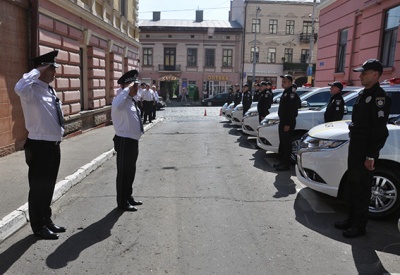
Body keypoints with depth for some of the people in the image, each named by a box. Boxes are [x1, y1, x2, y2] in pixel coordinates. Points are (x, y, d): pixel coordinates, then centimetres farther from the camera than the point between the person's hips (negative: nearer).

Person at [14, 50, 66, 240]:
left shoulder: (50, 90, 12)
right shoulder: (32, 90, -14)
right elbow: (19, 89, -40)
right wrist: (36, 71, -26)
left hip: (53, 145, 8)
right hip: (40, 146, -8)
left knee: (49, 186, 18)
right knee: (38, 187, 5)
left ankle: (46, 221, 34)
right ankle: (38, 227, 21)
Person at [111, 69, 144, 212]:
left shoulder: (132, 100, 13)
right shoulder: (121, 100, -17)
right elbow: (116, 106, -40)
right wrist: (126, 89, -33)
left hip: (133, 141, 9)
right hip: (124, 142, -9)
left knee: (131, 171, 19)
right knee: (123, 172, 2)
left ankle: (128, 197, 33)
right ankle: (122, 202, 14)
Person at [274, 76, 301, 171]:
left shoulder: (292, 94, -15)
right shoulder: (285, 92, 16)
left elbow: (291, 110, -21)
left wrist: (288, 124, -24)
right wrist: (282, 122, 17)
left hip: (288, 123, -10)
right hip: (282, 121, 10)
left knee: (286, 143, -4)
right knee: (282, 142, 16)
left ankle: (286, 164, 2)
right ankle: (282, 161, 26)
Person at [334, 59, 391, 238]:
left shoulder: (379, 97, -15)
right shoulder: (363, 94, 14)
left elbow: (380, 130, -20)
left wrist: (371, 156, -22)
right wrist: (353, 146, 18)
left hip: (366, 151, -9)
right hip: (355, 147, 9)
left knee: (362, 189, 0)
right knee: (352, 185, 16)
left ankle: (359, 226, 13)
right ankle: (351, 219, 28)